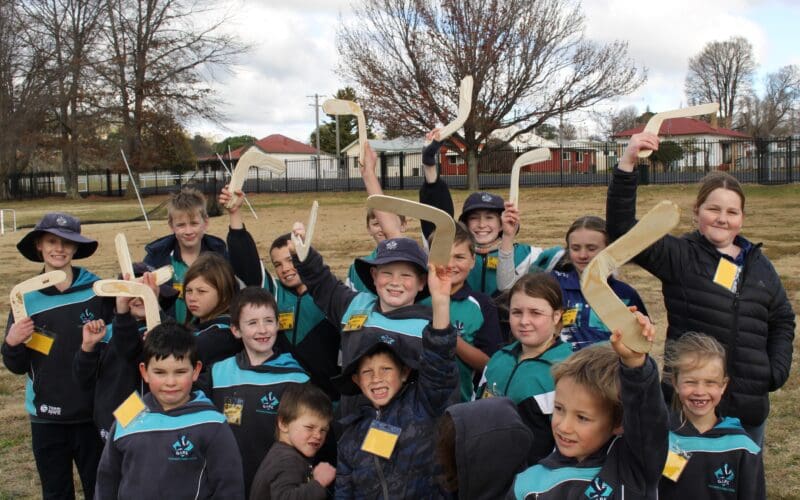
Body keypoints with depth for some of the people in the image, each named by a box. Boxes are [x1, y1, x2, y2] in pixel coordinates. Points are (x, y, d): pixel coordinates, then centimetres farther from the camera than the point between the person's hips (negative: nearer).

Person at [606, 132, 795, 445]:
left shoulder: (759, 265, 9)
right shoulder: (679, 256, -6)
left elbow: (782, 320, 20)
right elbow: (622, 229, -19)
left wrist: (778, 370, 5)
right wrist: (627, 165, -29)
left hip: (749, 406, 5)